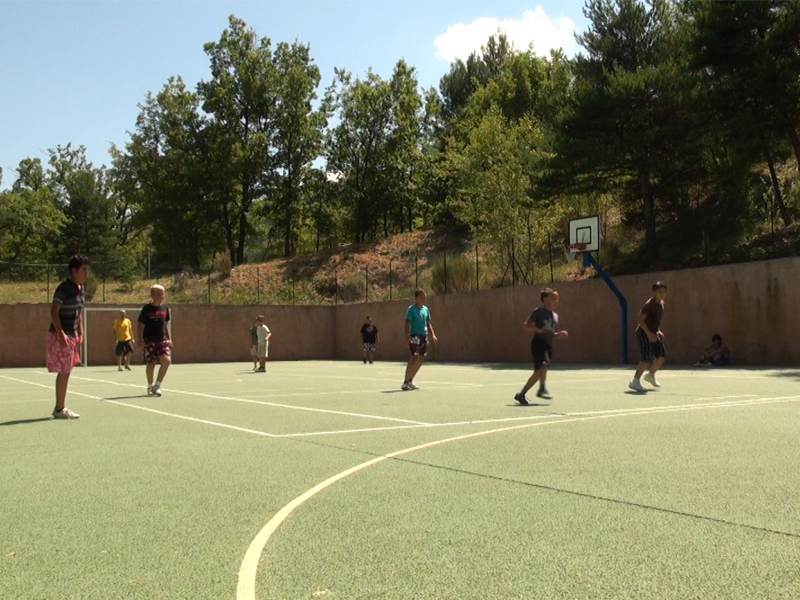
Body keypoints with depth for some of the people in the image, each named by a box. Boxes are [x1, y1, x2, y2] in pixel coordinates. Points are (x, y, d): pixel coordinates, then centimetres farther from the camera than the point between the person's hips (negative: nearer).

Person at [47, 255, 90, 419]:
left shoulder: (80, 288, 11)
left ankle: (60, 407, 22)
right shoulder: (64, 288, -16)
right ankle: (60, 409, 2)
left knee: (66, 371, 13)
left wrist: (80, 332, 15)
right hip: (60, 335, -9)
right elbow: (54, 312, -19)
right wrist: (61, 334, -25)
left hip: (72, 335, 9)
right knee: (64, 372, -6)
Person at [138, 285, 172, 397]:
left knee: (167, 360, -14)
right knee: (151, 364, 2)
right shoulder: (146, 308, -6)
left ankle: (157, 385, -1)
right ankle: (150, 386, 22)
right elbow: (141, 325, -3)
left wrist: (169, 338, 13)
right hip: (150, 341, -3)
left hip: (162, 340, 3)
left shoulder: (165, 308, 8)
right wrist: (141, 340, -10)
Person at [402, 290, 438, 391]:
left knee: (421, 359, 8)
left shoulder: (426, 309, 14)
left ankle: (410, 381, 19)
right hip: (415, 336, -7)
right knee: (414, 358, -14)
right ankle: (405, 383, -11)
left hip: (424, 336, 7)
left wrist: (433, 334, 8)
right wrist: (407, 336, -21)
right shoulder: (411, 309, -6)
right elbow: (407, 323, -11)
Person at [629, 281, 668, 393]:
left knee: (661, 356, 3)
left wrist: (658, 330, 10)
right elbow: (641, 319, -21)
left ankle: (651, 375, 25)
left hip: (653, 334, 8)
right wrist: (649, 333, -27)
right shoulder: (649, 304, -18)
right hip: (643, 334, -8)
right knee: (646, 359, -15)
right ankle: (635, 382, -5)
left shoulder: (661, 303, 9)